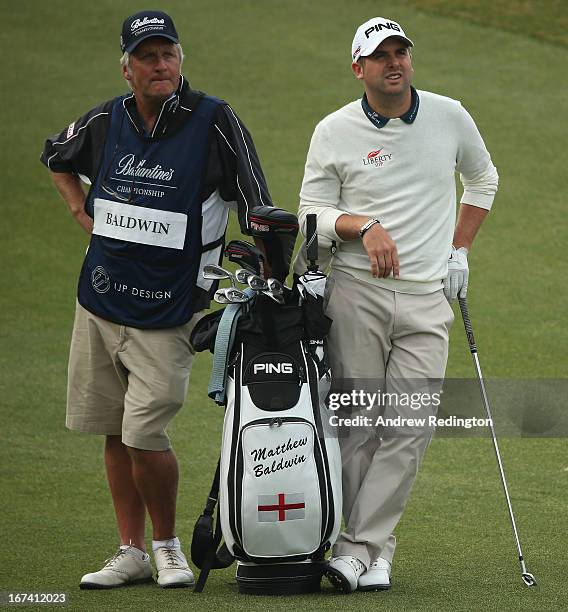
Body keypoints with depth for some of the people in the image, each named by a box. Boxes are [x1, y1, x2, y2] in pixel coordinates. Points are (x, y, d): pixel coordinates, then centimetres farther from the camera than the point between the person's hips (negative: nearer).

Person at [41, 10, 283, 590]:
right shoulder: (106, 121, 4)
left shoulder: (213, 121, -9)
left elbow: (257, 209, -7)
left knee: (144, 434, -12)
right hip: (100, 298, 5)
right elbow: (56, 155, 26)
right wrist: (79, 208, 14)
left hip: (168, 308, -5)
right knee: (114, 432, 9)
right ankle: (131, 553, 19)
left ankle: (167, 547, 8)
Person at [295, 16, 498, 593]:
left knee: (411, 427, -10)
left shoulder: (449, 116, 7)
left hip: (428, 295, 1)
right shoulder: (334, 132, 2)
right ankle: (372, 551, 3)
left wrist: (459, 250, 16)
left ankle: (359, 548, -8)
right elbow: (313, 211, 4)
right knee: (356, 425, -4)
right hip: (356, 292, -1)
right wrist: (365, 227, -14)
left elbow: (482, 178, 24)